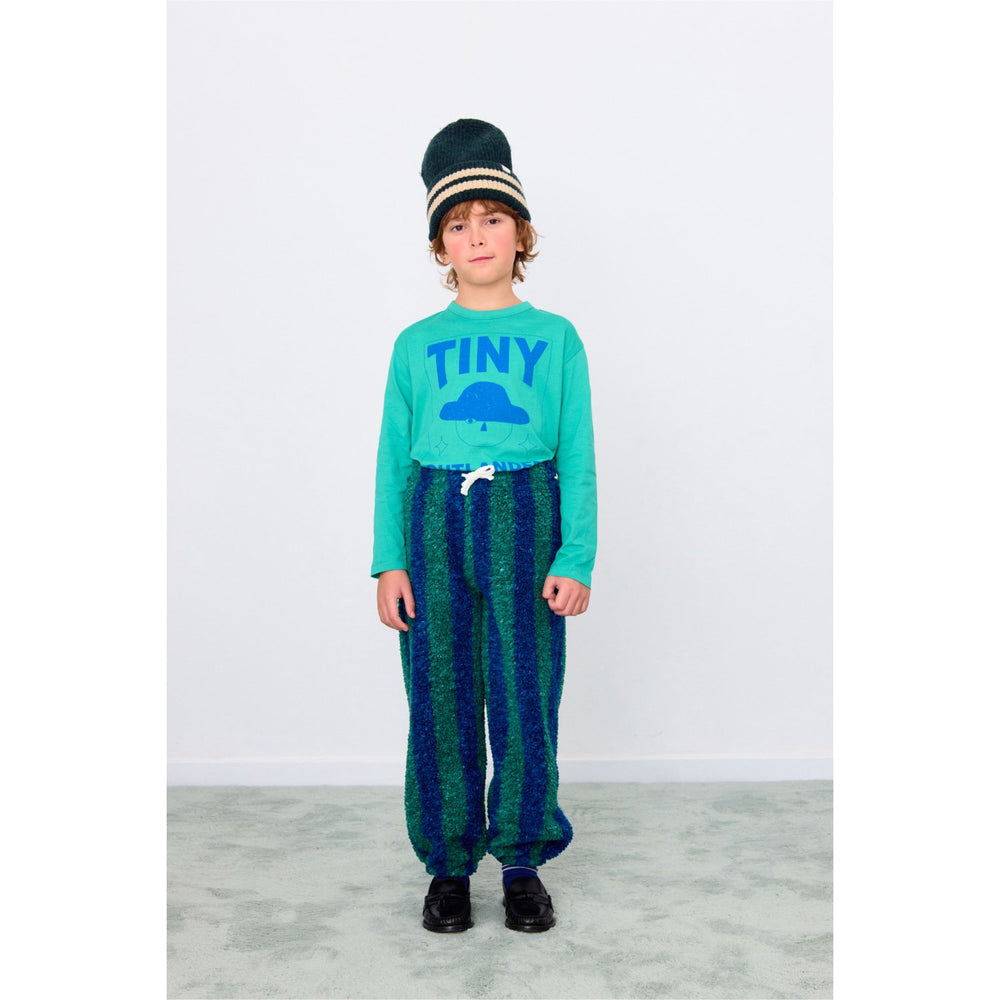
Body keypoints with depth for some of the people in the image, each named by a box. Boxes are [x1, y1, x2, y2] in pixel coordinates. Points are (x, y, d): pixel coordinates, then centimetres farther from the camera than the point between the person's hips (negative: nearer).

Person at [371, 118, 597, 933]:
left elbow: (578, 457, 4)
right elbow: (393, 458, 8)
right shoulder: (417, 344, 9)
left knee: (526, 692, 1)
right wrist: (390, 561, -1)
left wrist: (576, 557, -5)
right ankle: (448, 863, 19)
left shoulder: (555, 337, 7)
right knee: (441, 696, 4)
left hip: (523, 516, -1)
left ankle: (523, 859, 18)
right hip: (434, 518, 1)